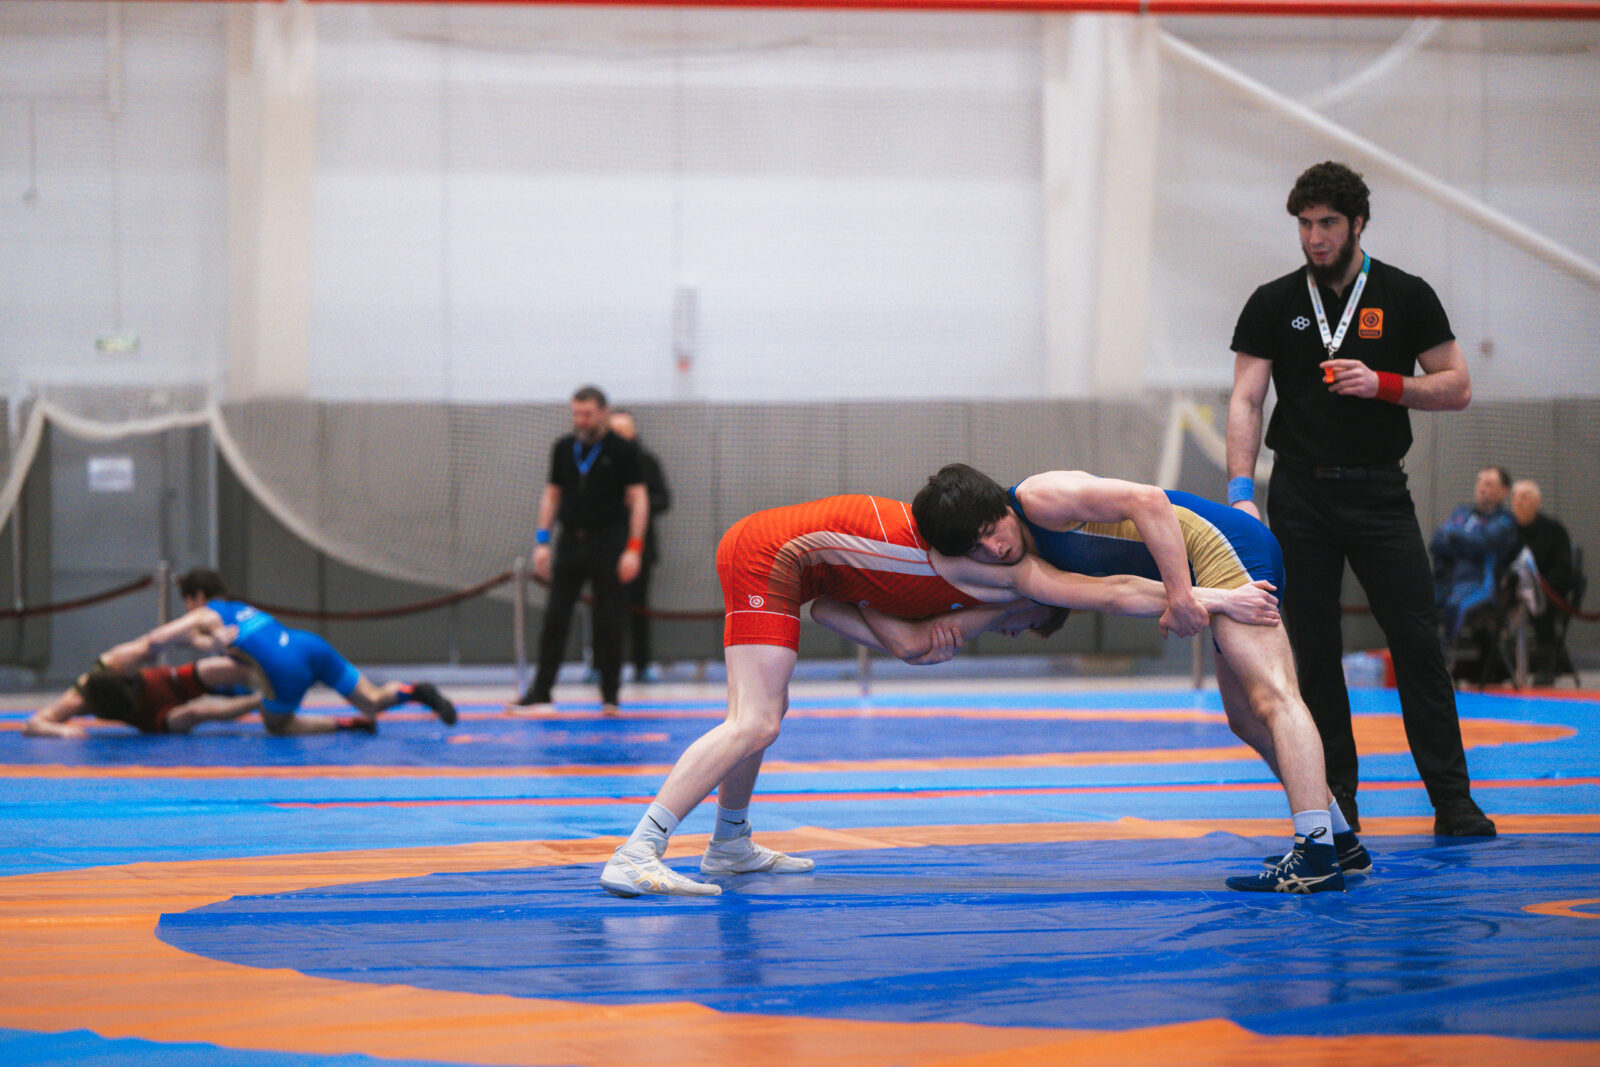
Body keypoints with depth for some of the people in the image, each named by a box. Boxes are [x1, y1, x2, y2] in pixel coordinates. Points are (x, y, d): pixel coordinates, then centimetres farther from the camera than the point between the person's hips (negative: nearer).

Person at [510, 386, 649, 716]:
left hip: (609, 542, -4)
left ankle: (610, 695, 10)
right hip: (571, 541, 4)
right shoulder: (563, 448, 9)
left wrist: (634, 548, -13)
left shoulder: (622, 450, -3)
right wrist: (542, 540, 7)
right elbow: (552, 494, 15)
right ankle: (540, 692, 2)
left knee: (609, 623, 0)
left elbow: (638, 498, -5)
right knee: (555, 618, 0)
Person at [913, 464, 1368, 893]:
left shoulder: (1039, 497, -18)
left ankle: (1316, 855, -32)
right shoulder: (1025, 553, 13)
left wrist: (1180, 593, -28)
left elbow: (1148, 500, -24)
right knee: (1247, 721, 18)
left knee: (1273, 698, -21)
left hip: (1220, 544, -11)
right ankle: (1341, 841, 27)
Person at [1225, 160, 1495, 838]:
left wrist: (1383, 383, -13)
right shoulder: (1274, 305, 5)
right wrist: (1240, 492, -11)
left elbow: (1456, 388, 3)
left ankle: (1452, 799, 0)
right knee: (1313, 652, 3)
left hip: (1379, 493, -1)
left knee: (1417, 643, -5)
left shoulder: (1406, 297, 3)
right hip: (1300, 496, 1)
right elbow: (1245, 400, 1)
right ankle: (1335, 801, 13)